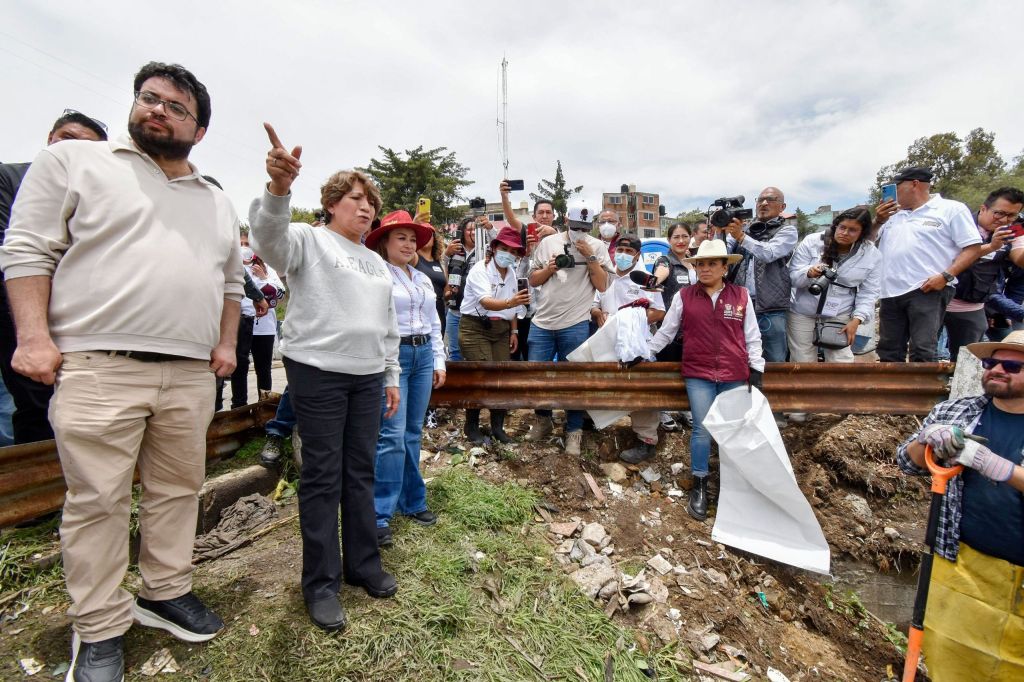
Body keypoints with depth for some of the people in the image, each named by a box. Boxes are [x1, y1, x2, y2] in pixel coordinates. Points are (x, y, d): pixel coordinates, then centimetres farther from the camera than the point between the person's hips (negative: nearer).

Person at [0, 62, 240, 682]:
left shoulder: (218, 203, 19)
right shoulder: (73, 160, 8)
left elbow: (232, 284, 21)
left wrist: (226, 344, 9)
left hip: (191, 375, 4)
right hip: (96, 367, -3)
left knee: (179, 489, 11)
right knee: (97, 500, 2)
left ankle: (167, 592, 28)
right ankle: (100, 631, 18)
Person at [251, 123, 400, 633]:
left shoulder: (376, 262, 20)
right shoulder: (308, 241, 2)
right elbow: (269, 235, -22)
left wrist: (392, 376, 18)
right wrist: (279, 187, -40)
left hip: (368, 377, 6)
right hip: (318, 373, -6)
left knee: (361, 471, 12)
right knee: (322, 475, 1)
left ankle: (363, 564, 26)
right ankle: (321, 582, 16)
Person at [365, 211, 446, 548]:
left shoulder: (424, 280, 17)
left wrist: (439, 360, 15)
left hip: (423, 355, 7)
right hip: (392, 355, -6)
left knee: (413, 433, 12)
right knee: (392, 435, -9)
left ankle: (412, 502, 22)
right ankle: (380, 515, 0)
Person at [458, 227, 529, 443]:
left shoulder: (512, 272, 7)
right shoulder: (480, 269, -14)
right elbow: (486, 302, -30)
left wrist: (514, 331, 10)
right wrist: (509, 302, -47)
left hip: (501, 330, 6)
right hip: (475, 328, -6)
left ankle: (498, 427, 17)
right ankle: (472, 426, 7)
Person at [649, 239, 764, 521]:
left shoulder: (741, 296, 3)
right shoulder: (684, 296, 0)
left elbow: (752, 336, 8)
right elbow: (666, 331, 8)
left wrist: (756, 369, 4)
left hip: (734, 376, 2)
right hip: (698, 375, -1)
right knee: (702, 430, -2)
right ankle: (699, 487, 14)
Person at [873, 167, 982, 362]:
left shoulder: (951, 209, 4)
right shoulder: (892, 214, 20)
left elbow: (973, 247, -2)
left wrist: (945, 276, -15)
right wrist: (878, 220, 6)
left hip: (927, 291, -5)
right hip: (891, 292, 6)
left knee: (922, 351, -11)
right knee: (888, 350, 8)